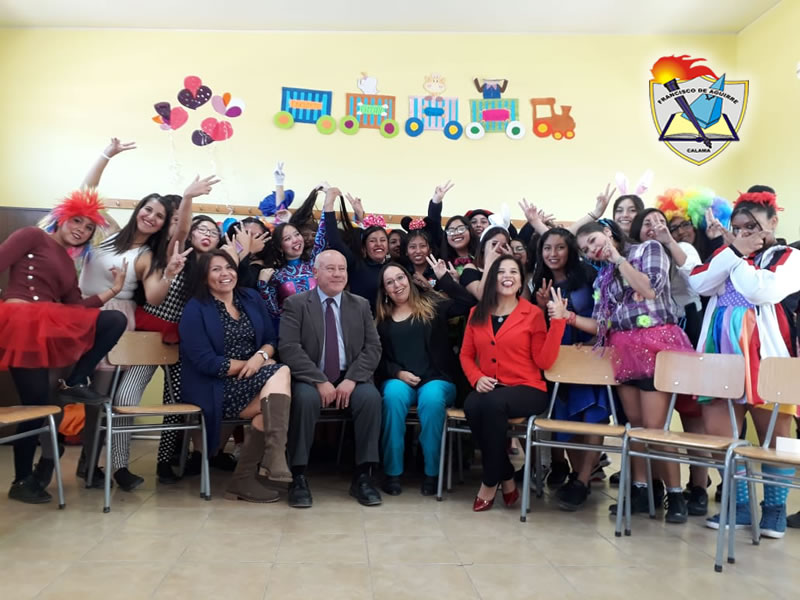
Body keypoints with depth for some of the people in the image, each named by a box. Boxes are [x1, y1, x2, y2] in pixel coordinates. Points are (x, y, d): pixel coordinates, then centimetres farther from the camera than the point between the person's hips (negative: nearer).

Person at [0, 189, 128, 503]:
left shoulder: (69, 266, 22)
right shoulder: (32, 236, 6)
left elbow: (77, 309, 12)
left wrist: (113, 290, 7)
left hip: (53, 326, 7)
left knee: (115, 320, -12)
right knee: (36, 404, -6)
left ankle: (74, 383, -5)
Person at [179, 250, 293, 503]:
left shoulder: (251, 298, 12)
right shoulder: (195, 309, -5)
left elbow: (271, 340, 10)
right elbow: (206, 362, -14)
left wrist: (261, 356, -15)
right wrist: (256, 365, -12)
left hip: (254, 380, 5)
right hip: (216, 388, -5)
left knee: (272, 405, -28)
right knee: (280, 373, -26)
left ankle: (245, 478, -18)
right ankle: (275, 458, -30)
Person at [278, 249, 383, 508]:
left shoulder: (361, 305, 10)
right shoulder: (295, 304, 1)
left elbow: (373, 348, 3)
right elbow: (289, 349, -10)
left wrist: (351, 379, -14)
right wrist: (320, 382, -20)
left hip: (350, 380, 2)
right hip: (310, 380, -2)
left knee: (371, 397, -28)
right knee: (305, 398, -34)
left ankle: (362, 476, -17)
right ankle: (298, 477, -21)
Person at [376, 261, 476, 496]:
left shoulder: (432, 304, 9)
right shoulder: (381, 318, 14)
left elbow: (469, 304, -5)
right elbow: (378, 357, 10)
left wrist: (444, 277, -5)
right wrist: (398, 373, -8)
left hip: (437, 379, -1)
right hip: (398, 379, 2)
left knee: (431, 399, -35)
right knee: (393, 396, -33)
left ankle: (432, 473, -20)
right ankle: (392, 473, -22)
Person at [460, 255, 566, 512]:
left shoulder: (533, 314, 2)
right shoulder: (477, 314, 12)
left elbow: (544, 361, -4)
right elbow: (466, 355, 15)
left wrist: (558, 321, -11)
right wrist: (477, 378, -5)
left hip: (526, 389, -3)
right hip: (488, 388, 3)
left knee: (493, 404, -36)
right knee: (472, 406, -32)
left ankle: (490, 481, -16)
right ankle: (507, 479, -12)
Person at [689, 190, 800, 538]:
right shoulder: (726, 256, 18)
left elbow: (763, 290, -17)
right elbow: (699, 285, 1)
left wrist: (740, 259, -3)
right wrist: (733, 252, -3)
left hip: (763, 356, -5)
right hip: (723, 354, 5)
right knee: (720, 435, 3)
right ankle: (739, 504, 16)